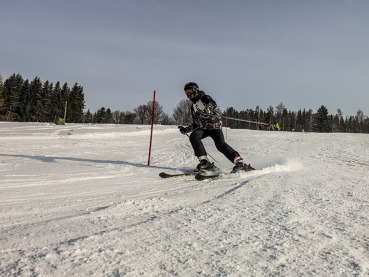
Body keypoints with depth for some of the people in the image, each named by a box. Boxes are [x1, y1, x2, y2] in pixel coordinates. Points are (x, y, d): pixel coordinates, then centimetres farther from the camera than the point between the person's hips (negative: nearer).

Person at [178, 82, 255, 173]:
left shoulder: (204, 98, 7)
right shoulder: (193, 107, 25)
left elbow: (213, 104, -16)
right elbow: (195, 124, 27)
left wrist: (205, 110, -34)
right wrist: (186, 130, 13)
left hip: (214, 124, -6)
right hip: (203, 127, 6)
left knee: (220, 145, -23)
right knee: (193, 136, -24)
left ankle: (239, 162, -19)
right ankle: (204, 162, -28)